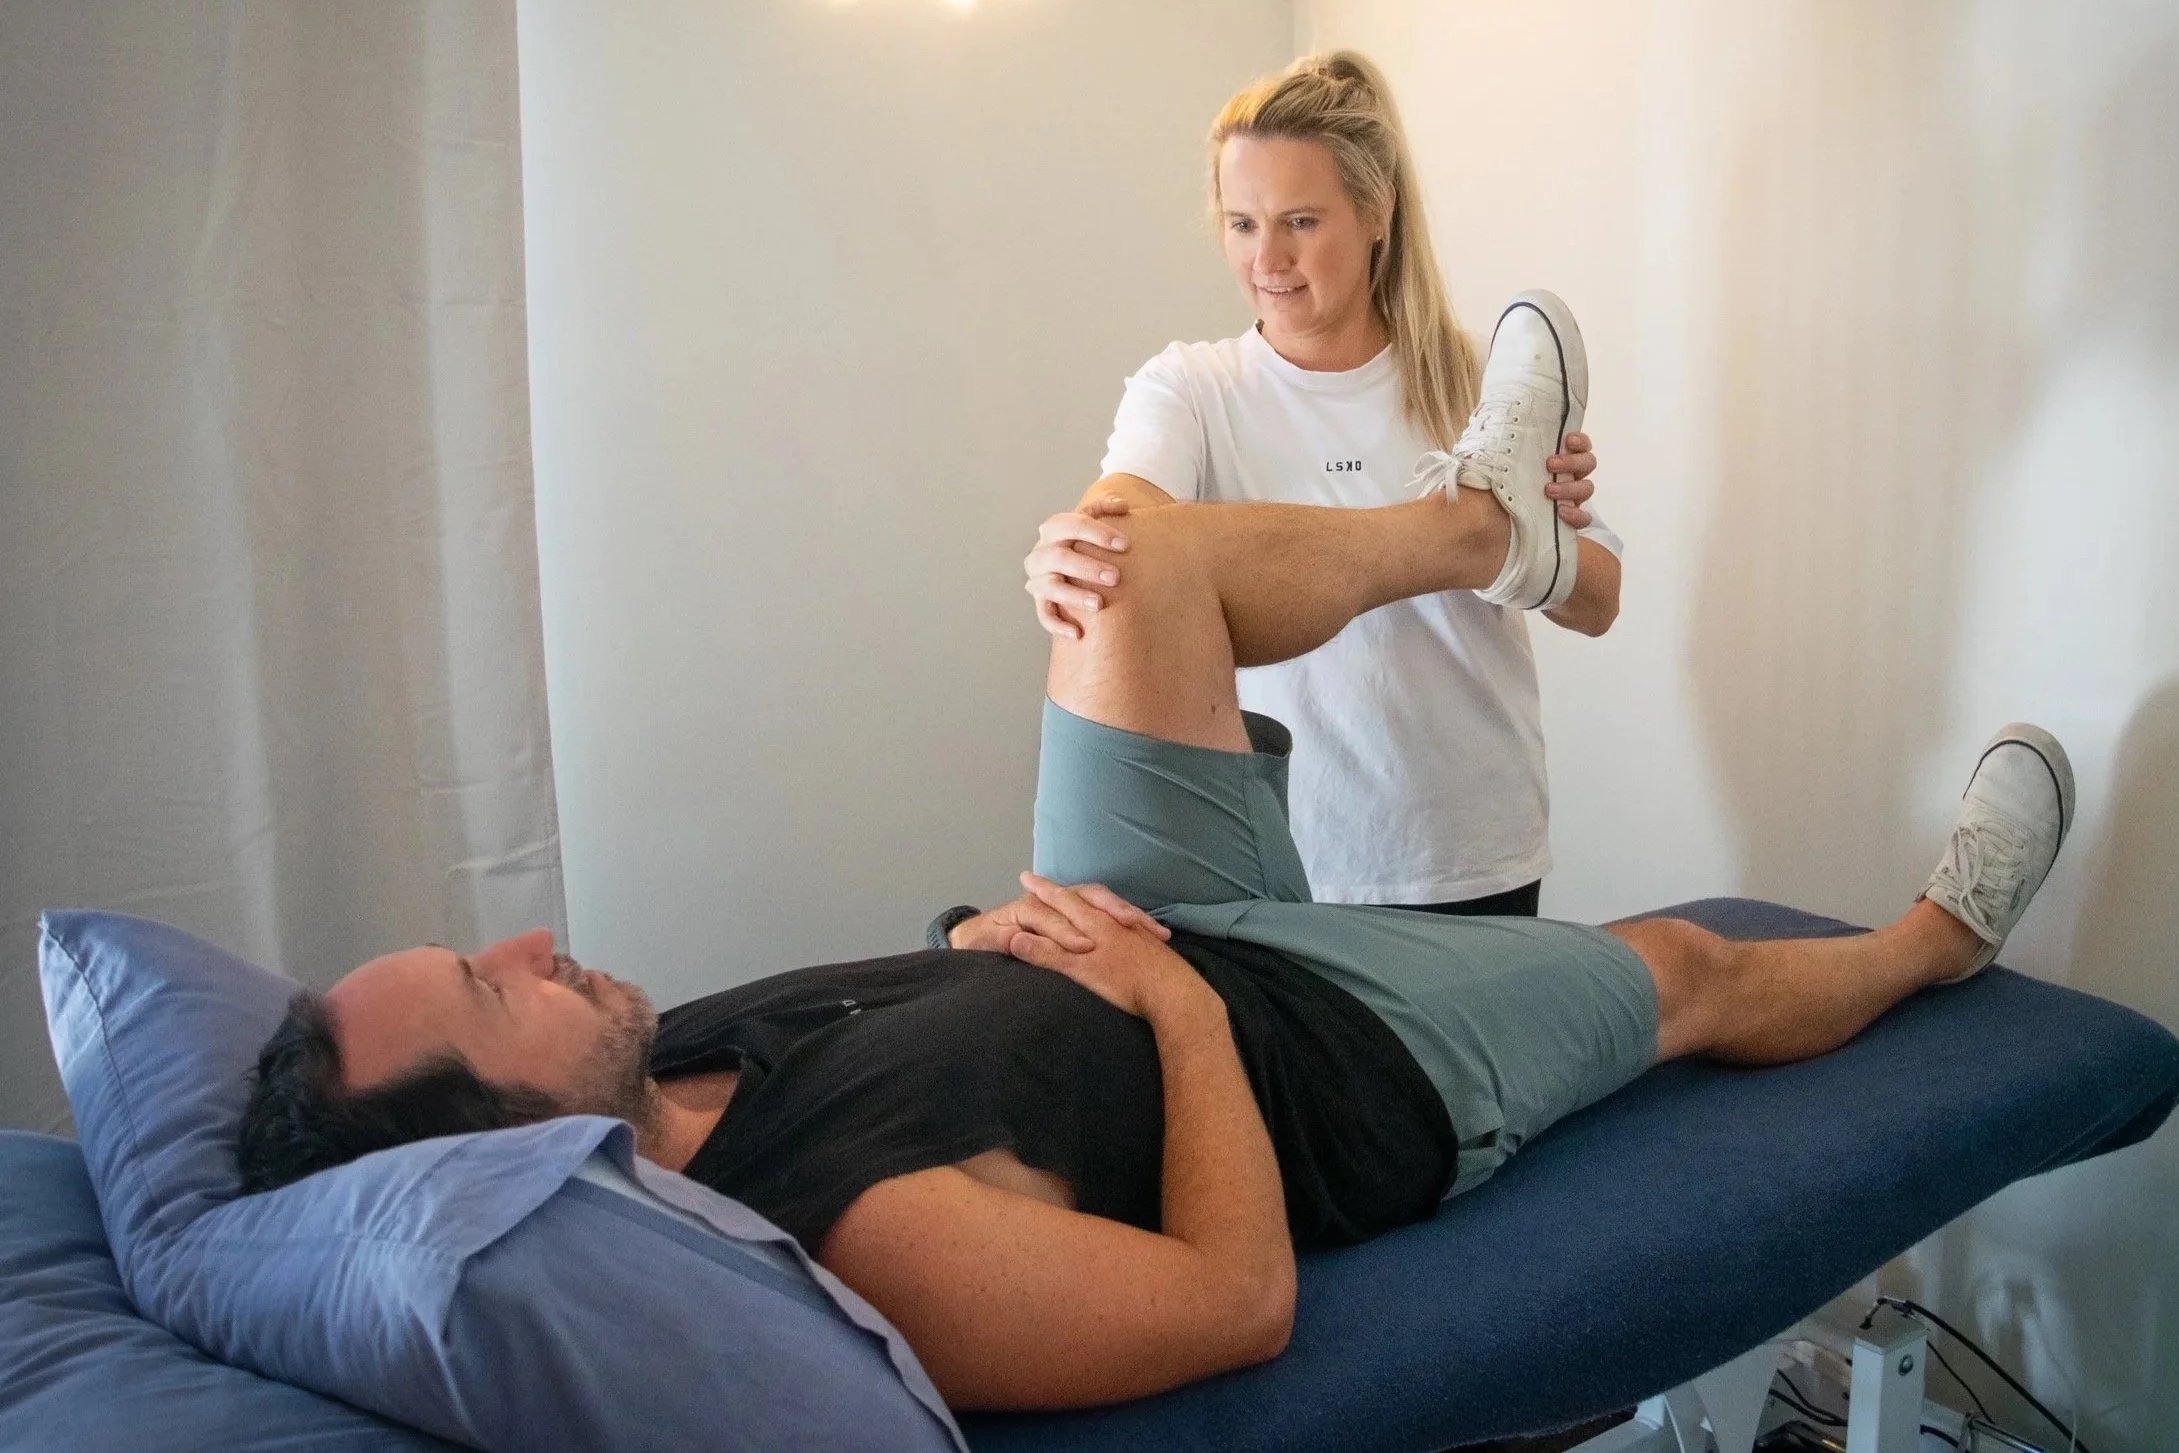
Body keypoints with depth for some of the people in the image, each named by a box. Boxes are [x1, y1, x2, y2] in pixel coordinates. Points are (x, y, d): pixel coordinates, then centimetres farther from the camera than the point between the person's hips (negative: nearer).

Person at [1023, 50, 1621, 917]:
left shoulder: (1469, 385, -1)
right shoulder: (1187, 390, -5)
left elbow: (1598, 606, -2)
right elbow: (1128, 512, -26)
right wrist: (1074, 554, -49)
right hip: (1276, 862, -1)